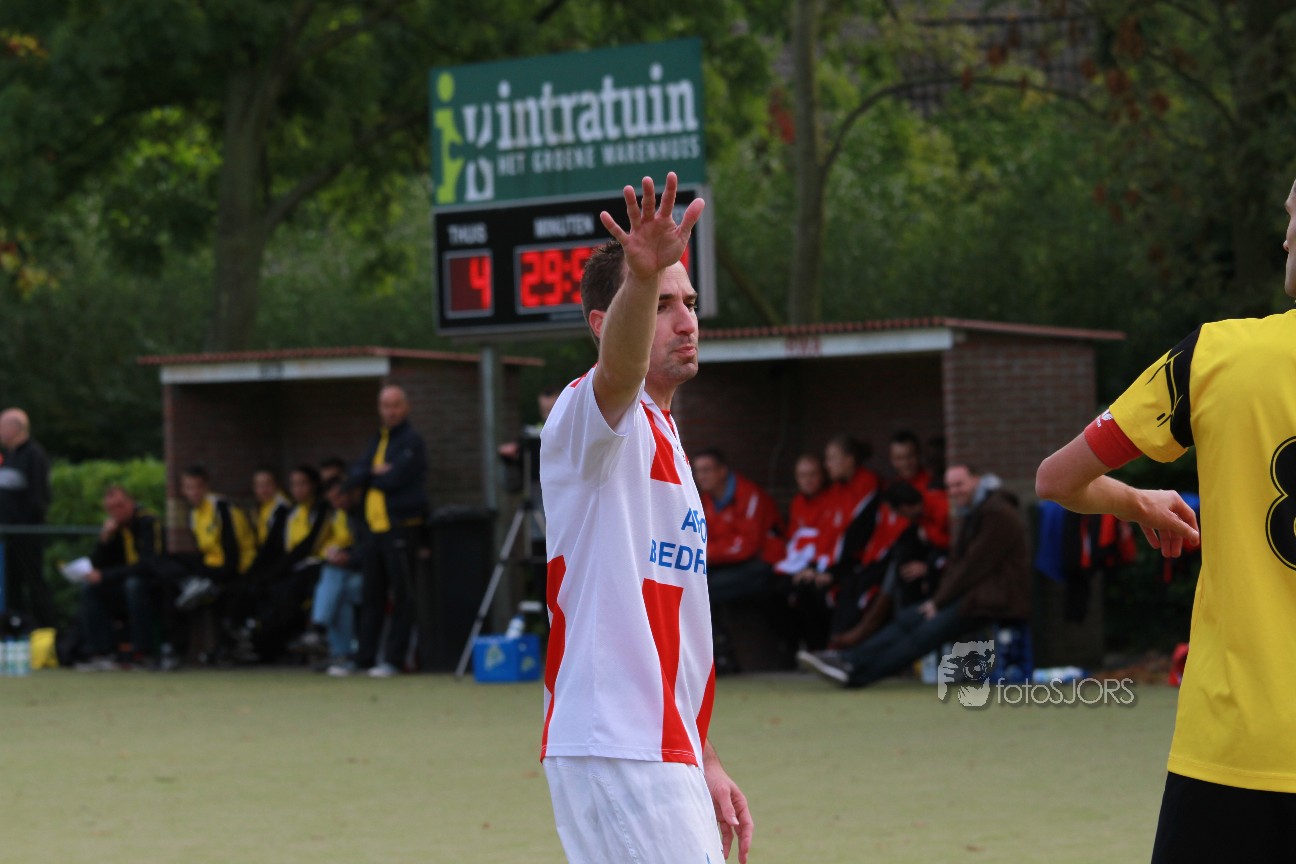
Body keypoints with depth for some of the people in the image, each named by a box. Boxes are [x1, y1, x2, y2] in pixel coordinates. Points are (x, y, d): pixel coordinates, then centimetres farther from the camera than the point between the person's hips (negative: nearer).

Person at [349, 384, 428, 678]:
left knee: (402, 595, -4)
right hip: (376, 527, 8)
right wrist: (377, 471, -10)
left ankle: (393, 659, -3)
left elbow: (395, 478, -17)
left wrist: (370, 475, 0)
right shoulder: (378, 441, 20)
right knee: (372, 595, 10)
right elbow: (356, 474, 9)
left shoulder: (411, 441, -6)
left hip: (401, 527, -8)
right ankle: (364, 656, 14)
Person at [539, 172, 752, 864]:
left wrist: (702, 761, 24)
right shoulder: (590, 415, -5)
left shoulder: (662, 441, 22)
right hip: (613, 750, -9)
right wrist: (641, 279, -51)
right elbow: (618, 370, -31)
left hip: (663, 751, 9)